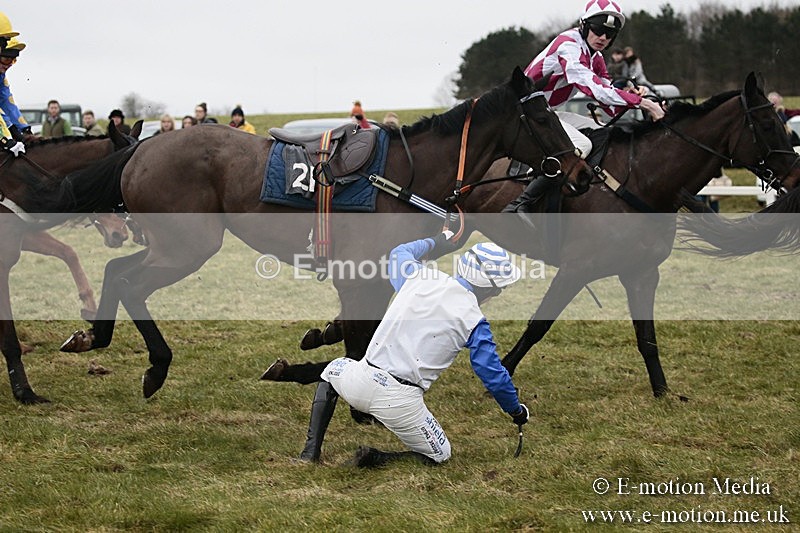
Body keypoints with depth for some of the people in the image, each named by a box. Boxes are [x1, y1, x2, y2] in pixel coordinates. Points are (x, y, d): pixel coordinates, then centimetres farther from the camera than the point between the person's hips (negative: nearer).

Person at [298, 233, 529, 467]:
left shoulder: (419, 276, 5)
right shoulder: (474, 321, -4)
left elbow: (400, 252, 30)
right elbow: (494, 375, 2)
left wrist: (435, 242, 47)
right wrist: (516, 410, 19)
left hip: (360, 381, 3)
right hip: (400, 402, -3)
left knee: (334, 369, 37)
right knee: (439, 455, 19)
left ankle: (311, 452, 23)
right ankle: (376, 458, -5)